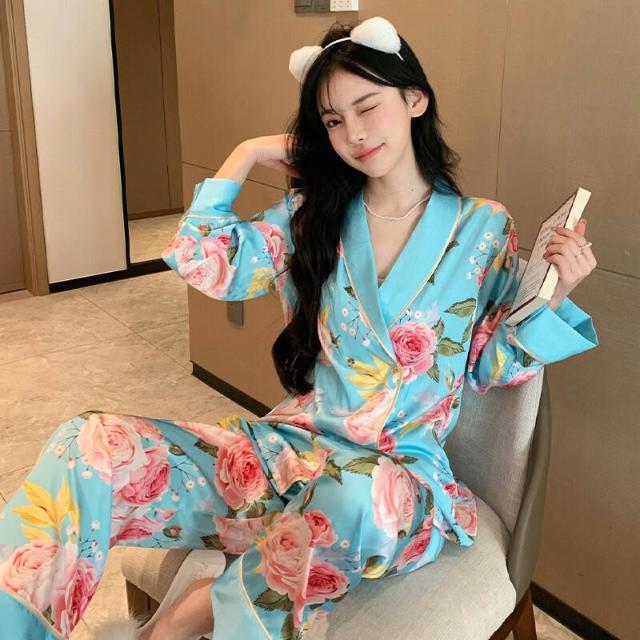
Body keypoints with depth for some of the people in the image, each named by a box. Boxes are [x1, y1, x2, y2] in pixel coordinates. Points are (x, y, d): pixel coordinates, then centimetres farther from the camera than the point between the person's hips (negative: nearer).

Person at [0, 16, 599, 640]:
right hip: (286, 447, 3)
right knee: (87, 443, -19)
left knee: (359, 498, -42)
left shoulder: (484, 228, 3)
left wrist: (550, 298, -10)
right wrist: (246, 155, 6)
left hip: (401, 469, -2)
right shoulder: (312, 214, 9)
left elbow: (488, 367, 6)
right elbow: (198, 260, -1)